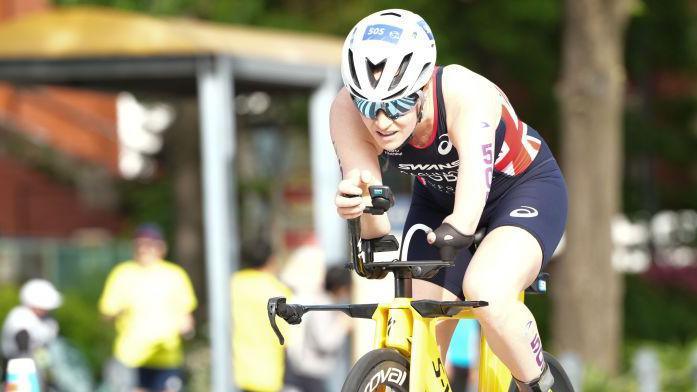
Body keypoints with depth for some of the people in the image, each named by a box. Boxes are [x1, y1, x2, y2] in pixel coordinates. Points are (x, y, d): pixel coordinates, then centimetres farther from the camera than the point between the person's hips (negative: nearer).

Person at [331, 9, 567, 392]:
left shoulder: (466, 95, -37)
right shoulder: (347, 112, -26)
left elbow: (474, 187, -52)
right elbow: (376, 228, -29)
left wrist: (456, 230, -71)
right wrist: (361, 203, -51)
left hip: (524, 186, -4)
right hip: (439, 200, 4)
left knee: (486, 291, -33)